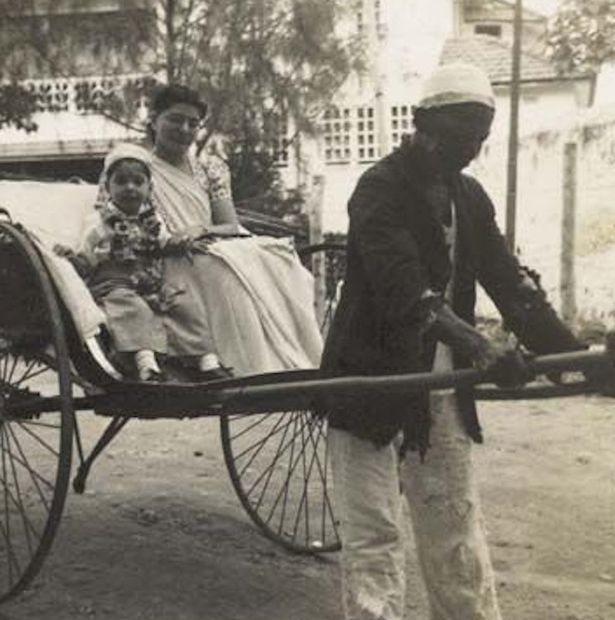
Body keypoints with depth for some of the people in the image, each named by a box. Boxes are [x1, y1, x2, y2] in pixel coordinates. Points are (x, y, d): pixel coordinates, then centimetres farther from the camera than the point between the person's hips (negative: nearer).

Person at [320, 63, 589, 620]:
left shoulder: (469, 197, 9)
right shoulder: (381, 189, -15)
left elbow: (509, 282, 4)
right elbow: (405, 290, -28)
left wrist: (571, 351, -10)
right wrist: (480, 348, -41)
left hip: (442, 390, 7)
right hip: (373, 385, -7)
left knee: (458, 533, 14)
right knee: (374, 535, -1)